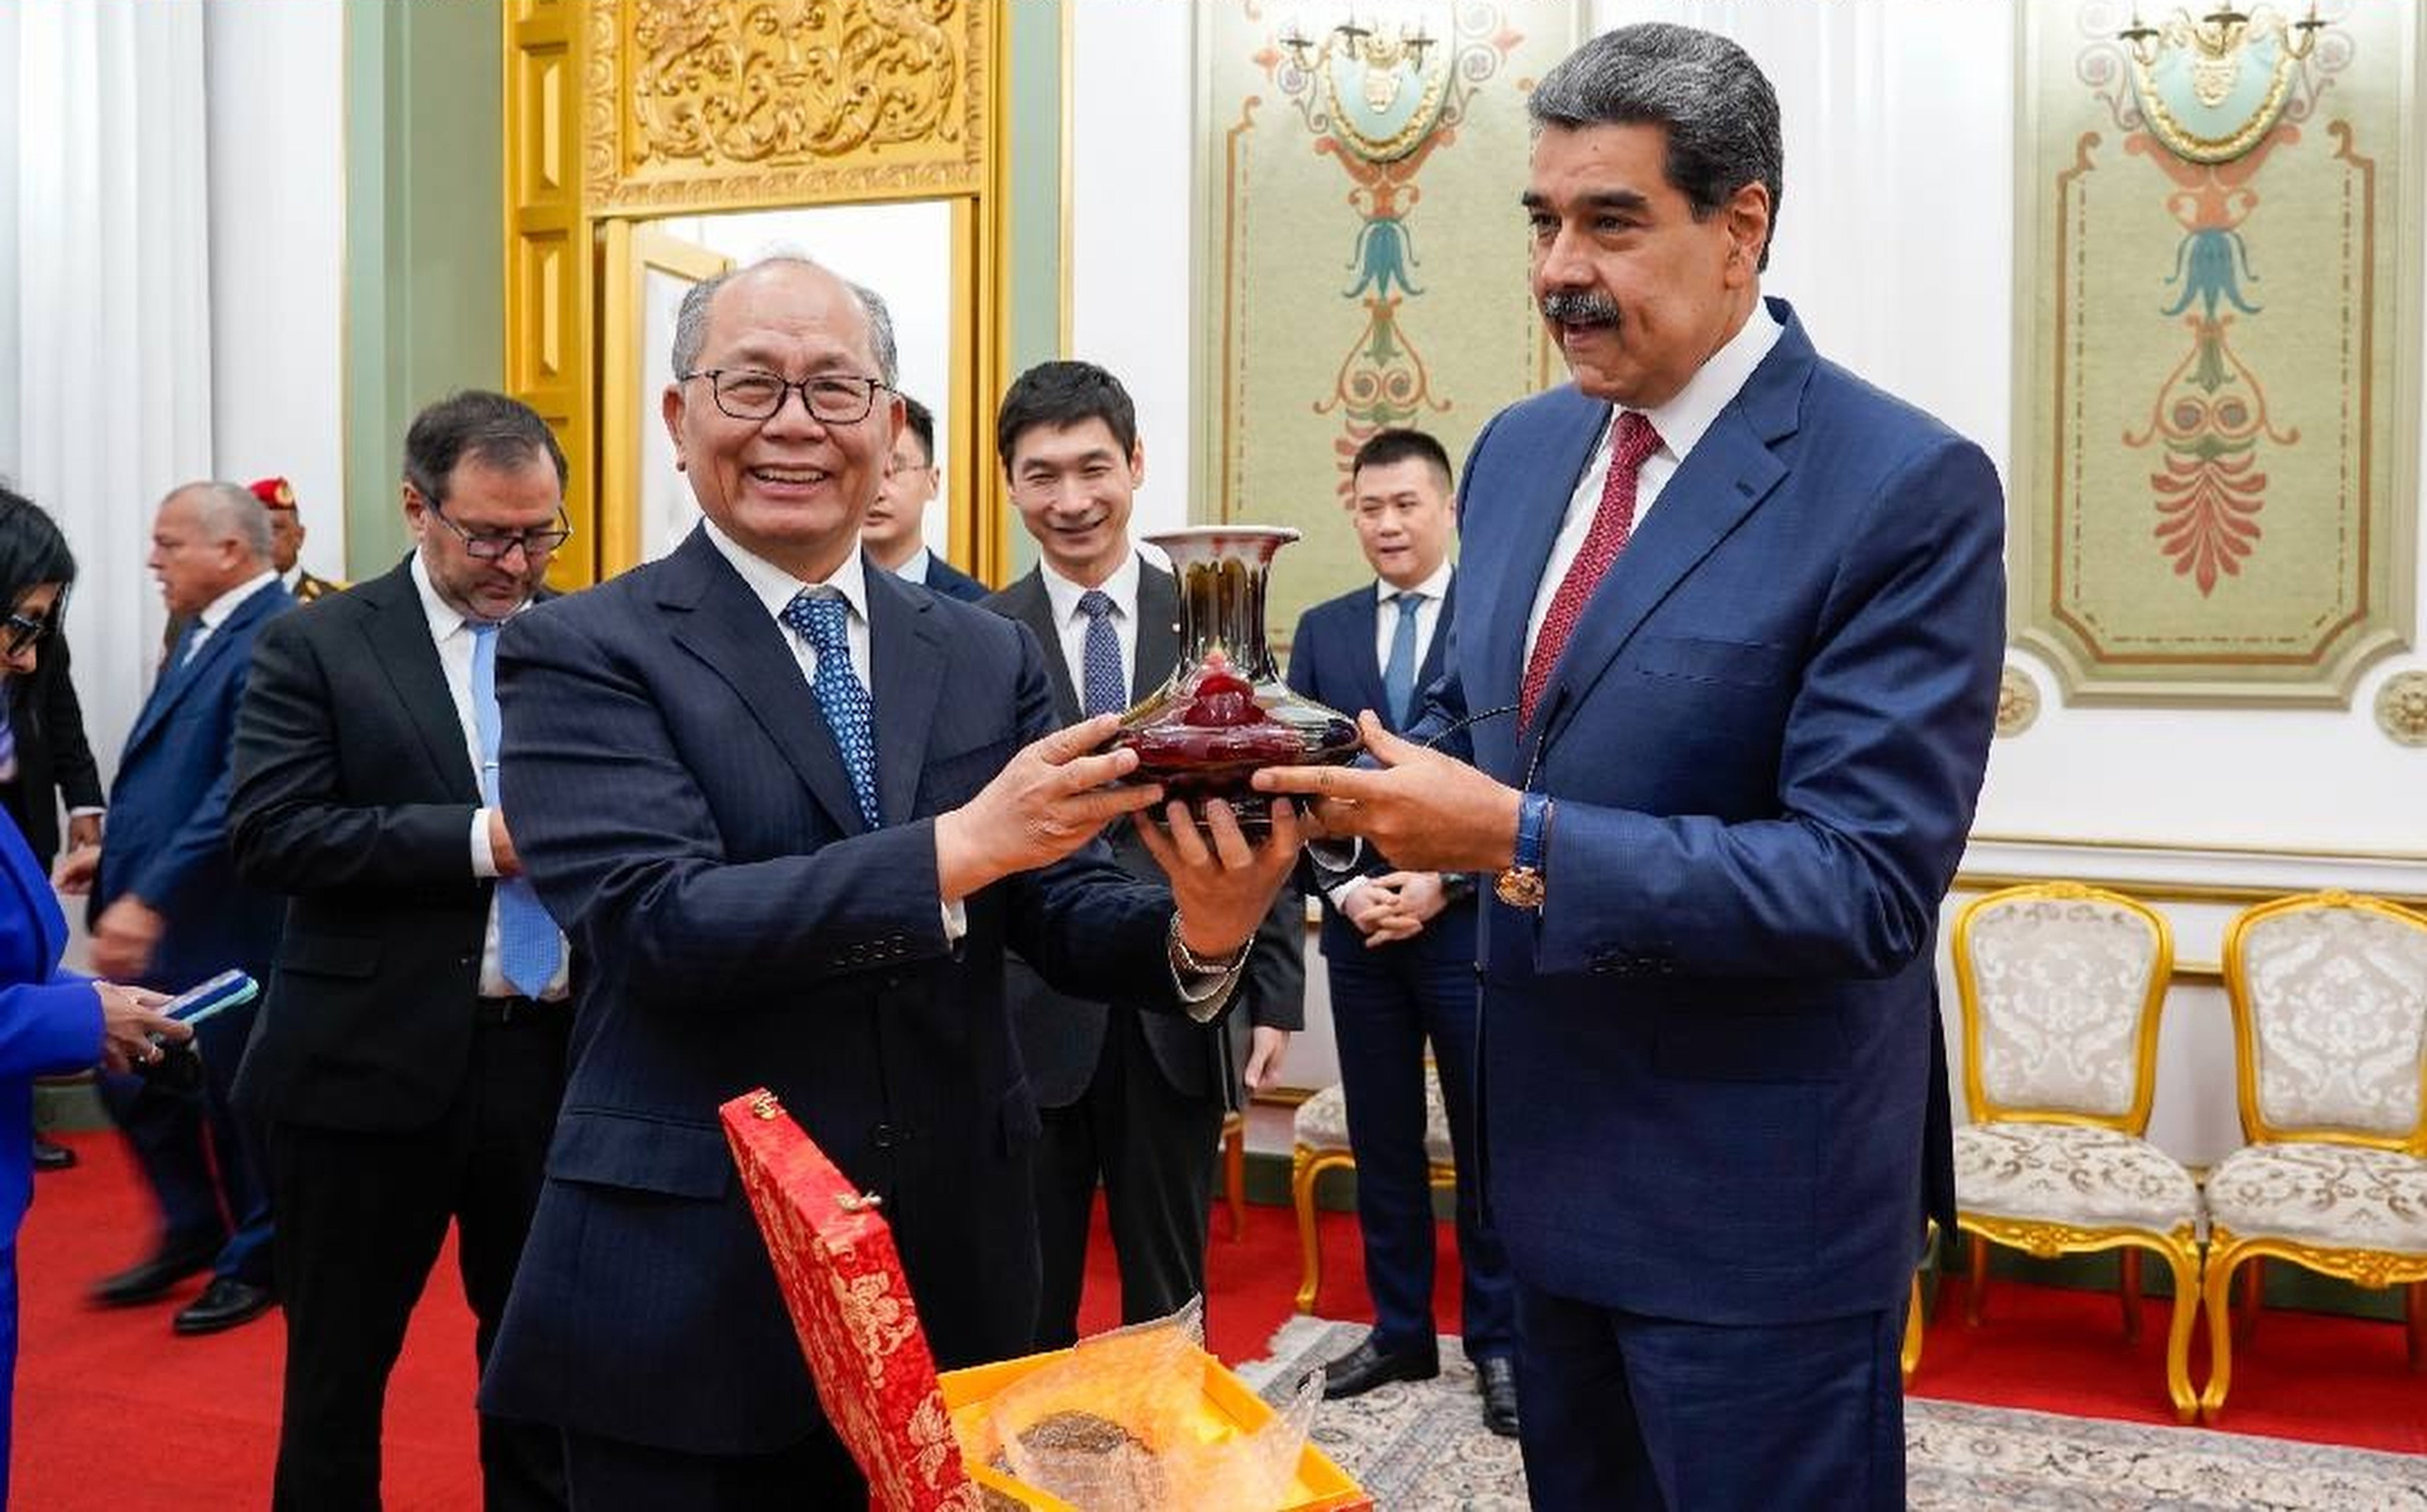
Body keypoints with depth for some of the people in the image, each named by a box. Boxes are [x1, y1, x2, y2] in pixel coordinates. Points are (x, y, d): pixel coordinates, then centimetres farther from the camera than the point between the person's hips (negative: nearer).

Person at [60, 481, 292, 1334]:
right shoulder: (204, 631, 10)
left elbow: (239, 795, -27)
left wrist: (148, 898, -28)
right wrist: (118, 854, 13)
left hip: (224, 925, -9)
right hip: (156, 913, 9)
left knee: (236, 1094, 7)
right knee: (134, 1080, 17)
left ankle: (257, 1261, 26)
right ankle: (193, 1233, 36)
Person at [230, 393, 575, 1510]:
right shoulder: (317, 646, -3)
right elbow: (267, 833, -13)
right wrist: (479, 839, -20)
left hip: (557, 1052, 3)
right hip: (375, 1061, -2)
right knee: (338, 1363, 13)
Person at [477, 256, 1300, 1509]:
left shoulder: (989, 655, 6)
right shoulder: (582, 651, -6)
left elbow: (1061, 914, 0)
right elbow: (655, 924, -19)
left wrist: (1201, 930, -22)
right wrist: (957, 844, -28)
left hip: (952, 1273, 4)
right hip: (686, 1291, -3)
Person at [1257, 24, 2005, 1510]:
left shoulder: (1909, 487, -18)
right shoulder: (1520, 449, 5)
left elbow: (1868, 882, -24)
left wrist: (1518, 841, -29)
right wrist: (1342, 776, -8)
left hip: (1755, 1204, -6)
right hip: (1556, 1150, 7)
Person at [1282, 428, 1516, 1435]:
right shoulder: (1321, 631, 10)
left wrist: (1444, 883, -14)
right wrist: (1346, 888, -6)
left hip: (1473, 925, -3)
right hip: (1361, 930, 4)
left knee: (1487, 1145, 7)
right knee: (1382, 1143, 11)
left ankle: (1497, 1341, 21)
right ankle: (1400, 1332, 25)